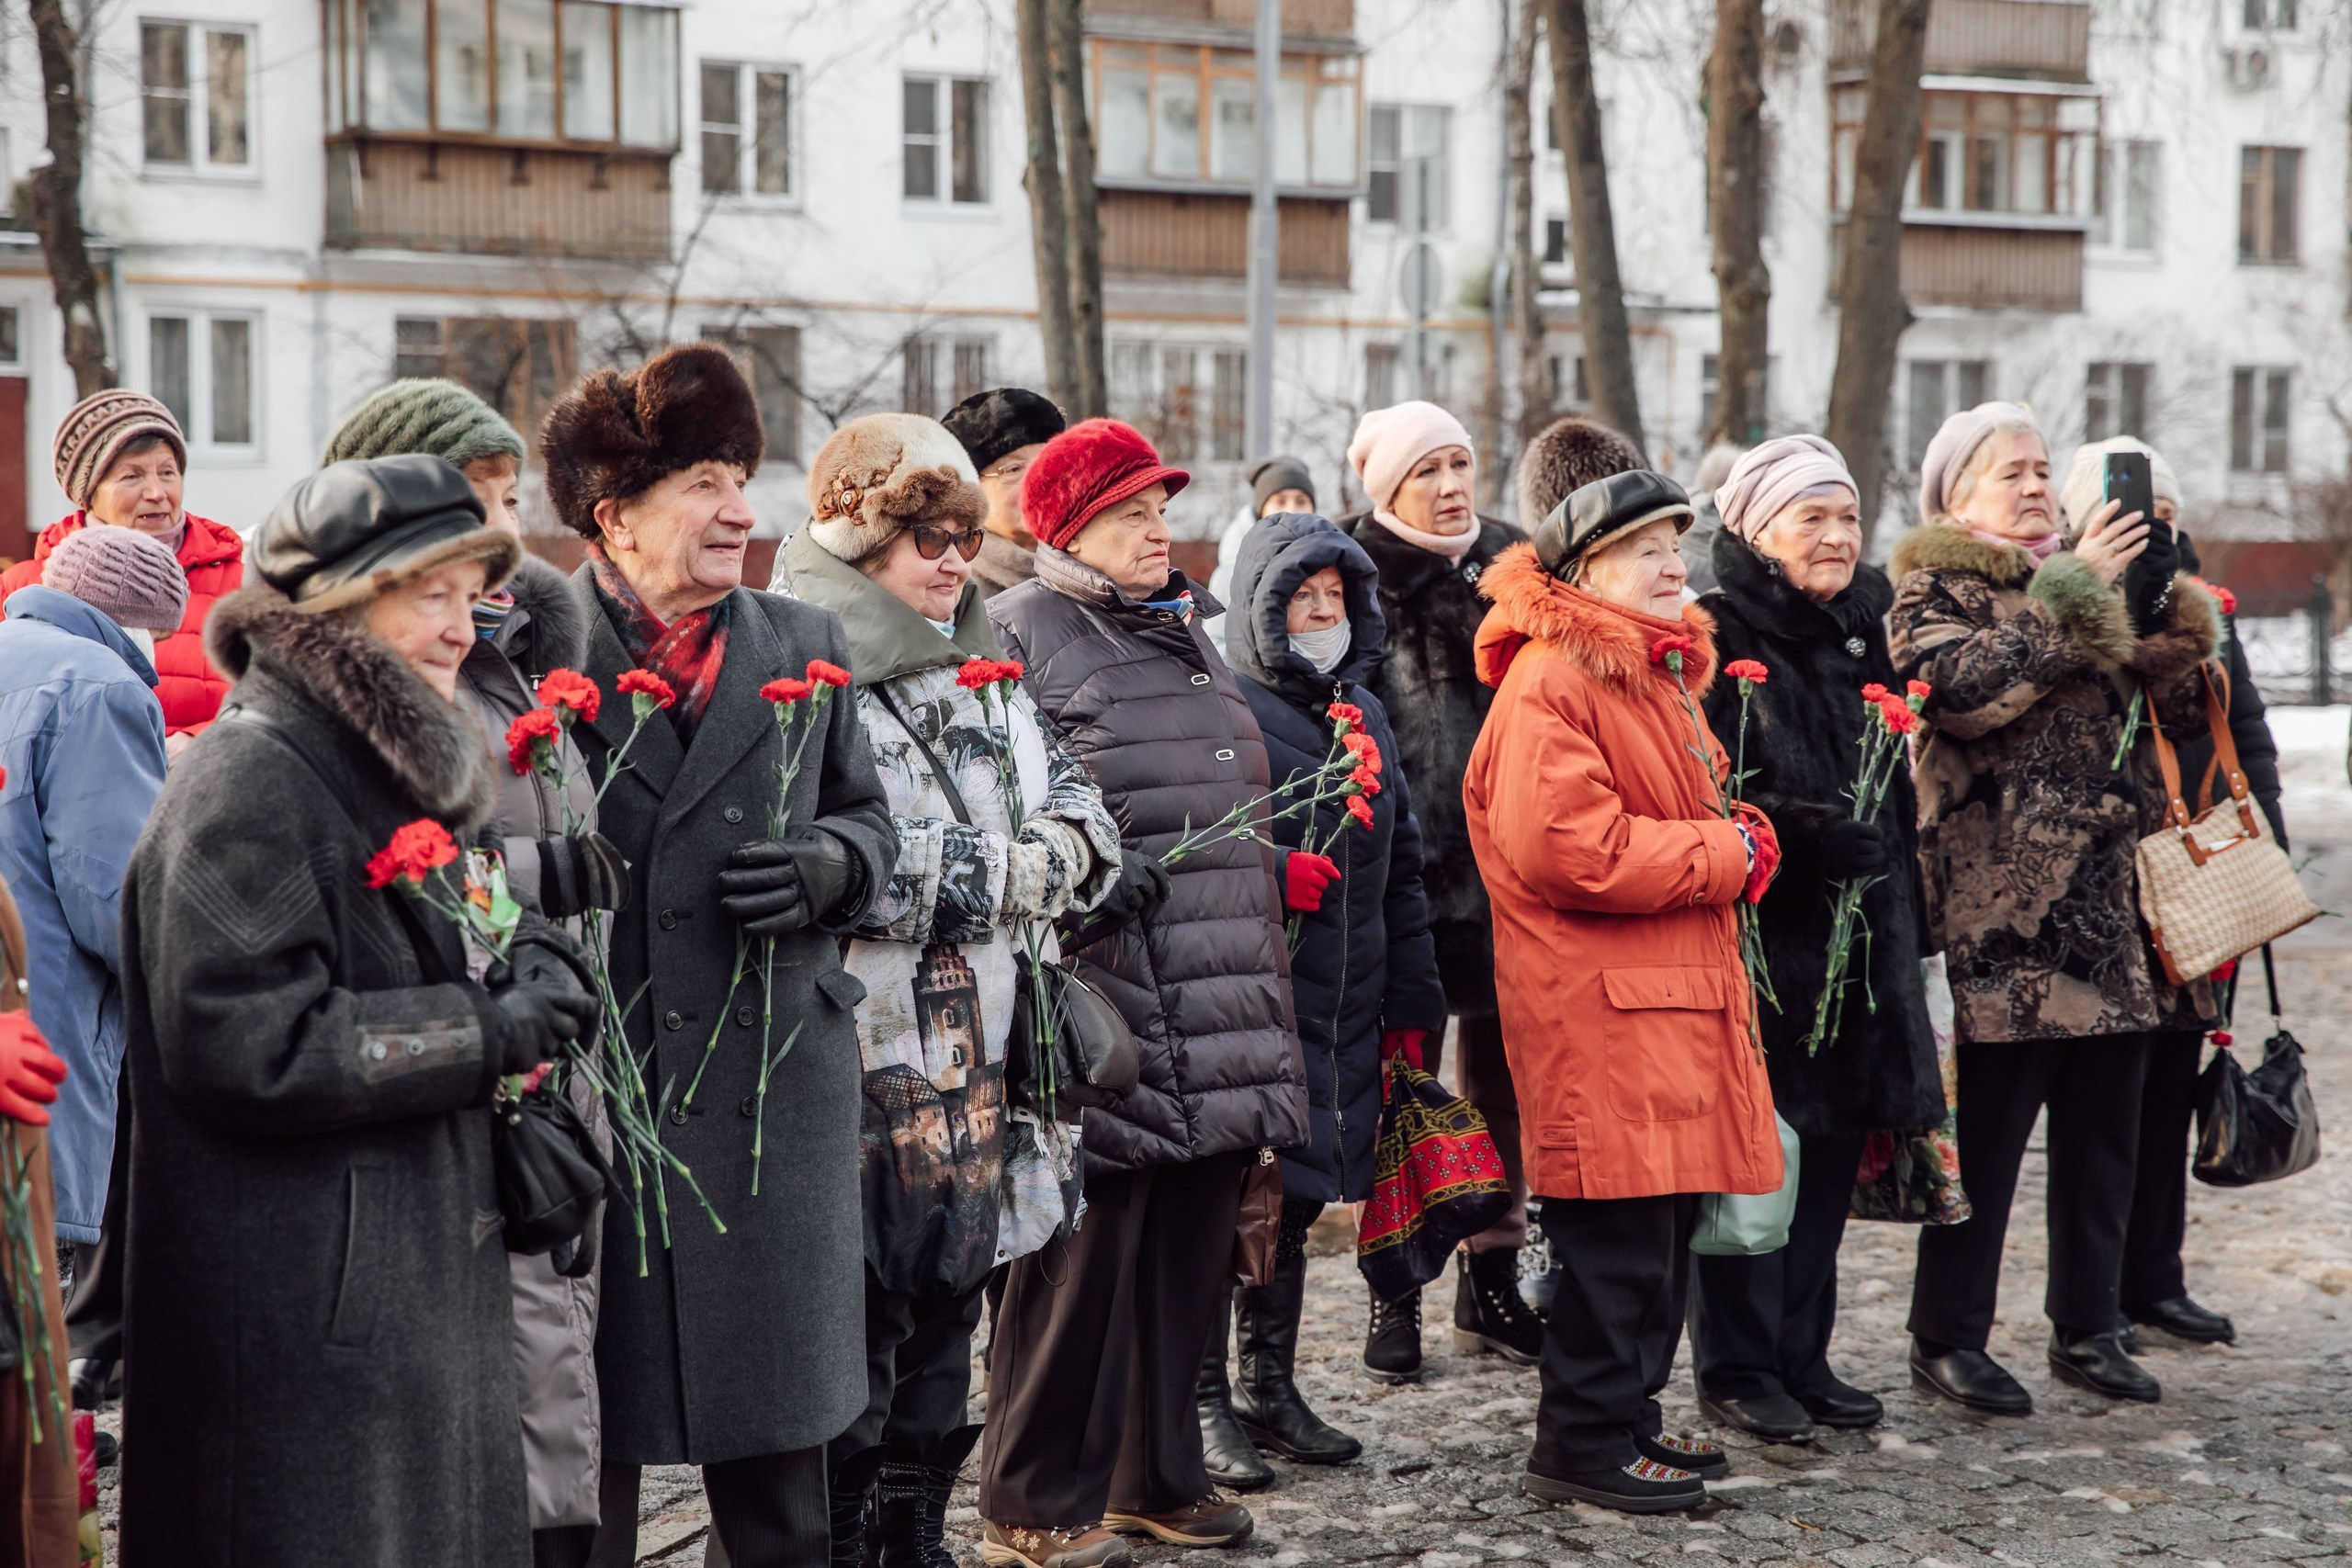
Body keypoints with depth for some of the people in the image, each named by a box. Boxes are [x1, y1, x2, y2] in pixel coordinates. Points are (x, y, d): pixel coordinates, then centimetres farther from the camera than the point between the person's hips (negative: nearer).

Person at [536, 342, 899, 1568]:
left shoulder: (804, 646, 11)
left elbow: (870, 825, 17)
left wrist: (825, 867, -6)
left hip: (771, 1091, 3)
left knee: (778, 1434, 9)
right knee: (588, 1421, 4)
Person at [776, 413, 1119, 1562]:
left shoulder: (985, 678, 17)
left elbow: (1084, 829, 12)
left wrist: (980, 867, -8)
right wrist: (1008, 870, -13)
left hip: (982, 1075, 8)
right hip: (867, 1073, -8)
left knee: (944, 1326, 15)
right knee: (853, 1346, -1)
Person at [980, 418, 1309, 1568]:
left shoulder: (1191, 634, 22)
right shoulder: (1021, 637, -4)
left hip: (1219, 1017, 8)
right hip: (1104, 1010, -8)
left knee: (1190, 1251, 12)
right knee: (1084, 1256, -4)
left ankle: (1154, 1475, 25)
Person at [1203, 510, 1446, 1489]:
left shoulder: (1364, 716, 16)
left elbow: (1400, 870, 19)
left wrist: (1410, 1004, 16)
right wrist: (1270, 873, -24)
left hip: (1344, 1006, 7)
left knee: (1294, 1202, 13)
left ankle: (1271, 1390, 24)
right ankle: (1208, 1402, 6)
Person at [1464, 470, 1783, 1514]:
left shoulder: (1656, 674, 19)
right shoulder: (1550, 681, -15)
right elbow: (1568, 848, -25)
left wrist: (1736, 837, 7)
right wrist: (1727, 855, -15)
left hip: (1677, 996, 10)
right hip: (1599, 1008, -10)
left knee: (1664, 1222, 15)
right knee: (1618, 1231, -5)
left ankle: (1626, 1416, 27)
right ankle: (1583, 1443, 5)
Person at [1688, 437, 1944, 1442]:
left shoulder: (1859, 631, 15)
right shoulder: (1715, 642, -8)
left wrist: (1897, 897, 18)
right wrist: (1800, 833, -24)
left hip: (1858, 938, 7)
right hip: (1756, 937, -7)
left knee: (1833, 1144, 11)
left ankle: (1802, 1354, 21)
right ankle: (1736, 1367, 8)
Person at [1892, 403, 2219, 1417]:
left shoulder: (2096, 582, 19)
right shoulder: (1933, 591, 0)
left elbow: (2183, 710, 16)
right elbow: (1964, 687, -20)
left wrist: (2168, 607, -2)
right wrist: (2069, 596, -17)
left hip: (2115, 910, 7)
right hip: (2004, 913, -7)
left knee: (2105, 1132, 11)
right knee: (1987, 1132, -3)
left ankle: (2087, 1328, 22)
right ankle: (1947, 1340, 6)